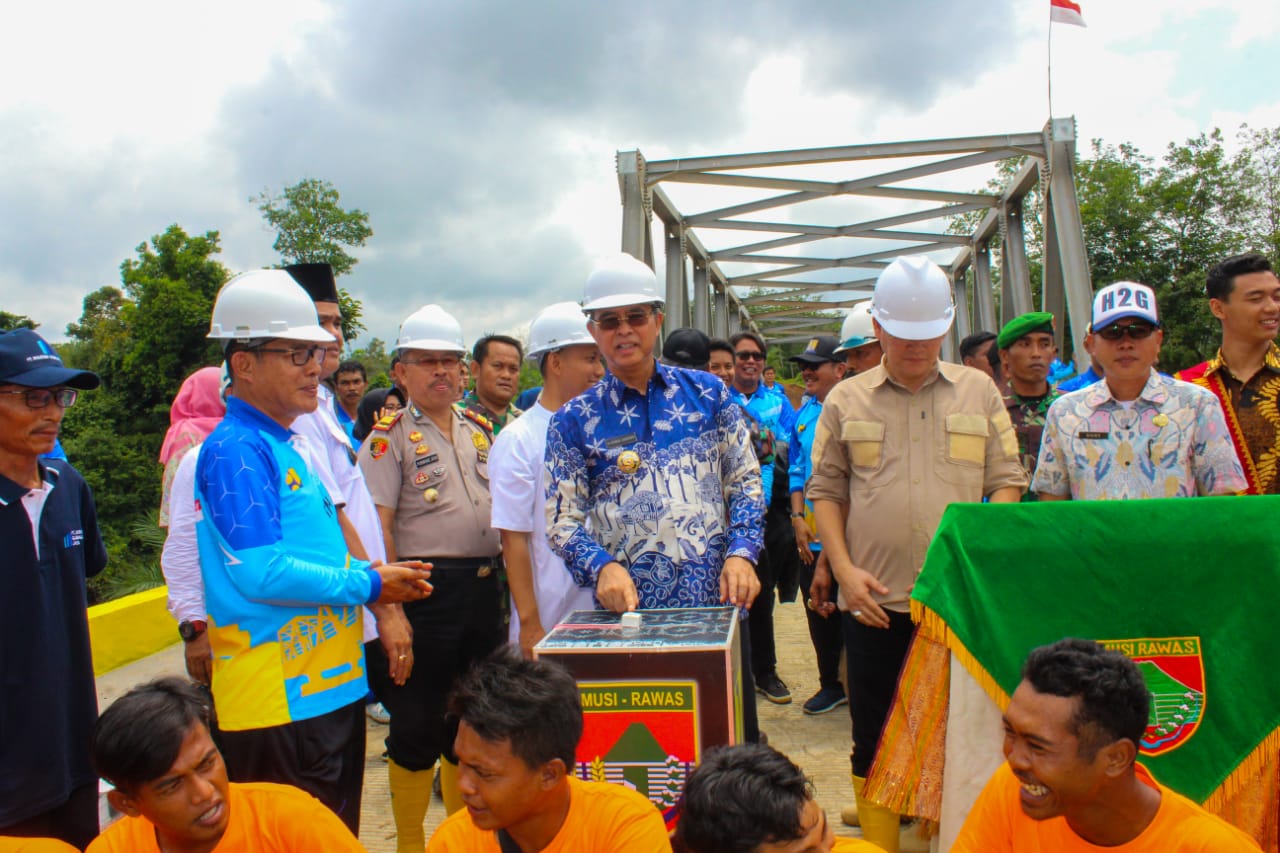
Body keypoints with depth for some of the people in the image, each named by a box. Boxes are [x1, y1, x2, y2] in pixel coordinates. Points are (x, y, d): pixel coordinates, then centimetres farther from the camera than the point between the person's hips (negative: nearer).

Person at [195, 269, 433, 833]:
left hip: (330, 686, 9)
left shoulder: (288, 444, 14)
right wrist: (368, 585, -13)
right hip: (280, 703, -9)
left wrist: (374, 574, 4)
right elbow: (261, 573, -24)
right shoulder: (236, 450, -15)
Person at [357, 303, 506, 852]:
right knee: (418, 725, 5)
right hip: (426, 591, -6)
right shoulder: (389, 437, -5)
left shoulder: (479, 431, 13)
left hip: (484, 590, 6)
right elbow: (376, 527, -11)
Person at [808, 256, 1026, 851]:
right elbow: (826, 491, 7)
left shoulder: (979, 392, 8)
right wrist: (844, 568, -4)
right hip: (875, 600, 0)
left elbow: (1006, 482, 8)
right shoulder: (845, 400, 6)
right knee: (874, 740, 8)